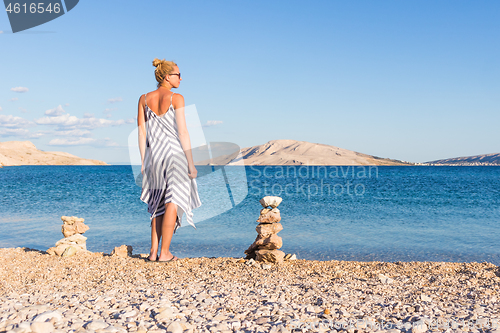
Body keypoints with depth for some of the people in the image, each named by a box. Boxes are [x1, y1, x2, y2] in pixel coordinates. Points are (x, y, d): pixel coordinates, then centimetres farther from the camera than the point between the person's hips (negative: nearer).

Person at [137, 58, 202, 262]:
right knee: (173, 203, 3)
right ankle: (165, 253, 4)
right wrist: (191, 162, -8)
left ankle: (153, 251, 14)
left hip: (154, 154, 5)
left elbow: (141, 132, 6)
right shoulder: (176, 98, -8)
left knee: (158, 204, 16)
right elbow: (182, 132, -11)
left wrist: (143, 162, 10)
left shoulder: (144, 99, 6)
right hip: (175, 153, -5)